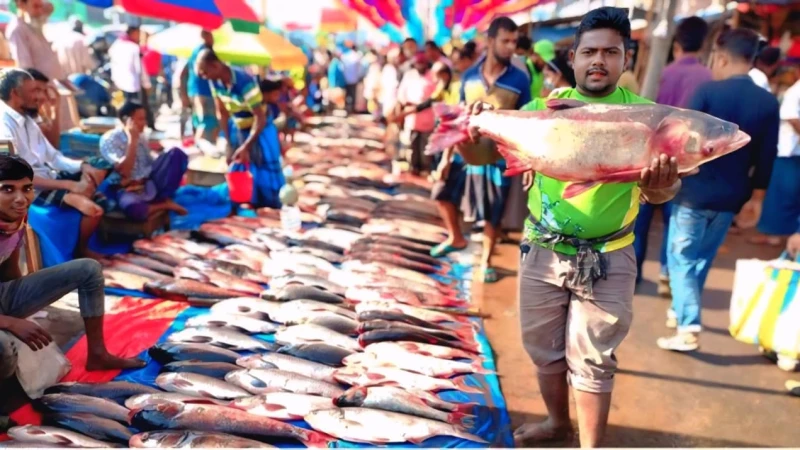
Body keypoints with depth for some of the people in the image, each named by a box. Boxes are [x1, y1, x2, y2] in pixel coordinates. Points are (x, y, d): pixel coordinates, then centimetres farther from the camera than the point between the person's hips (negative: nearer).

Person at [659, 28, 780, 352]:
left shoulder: (708, 92, -12)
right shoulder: (769, 102, 1)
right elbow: (767, 156, 4)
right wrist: (756, 196, 14)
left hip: (694, 192, -5)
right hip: (731, 197, 5)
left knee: (681, 259, 3)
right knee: (701, 258, 20)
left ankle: (688, 329, -4)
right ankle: (682, 311, 34)